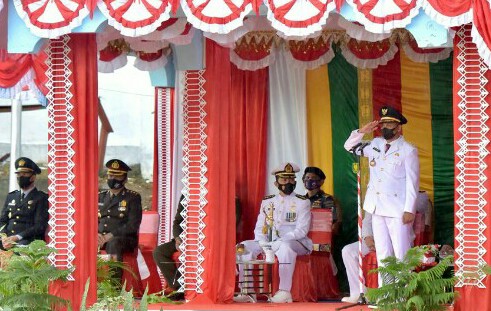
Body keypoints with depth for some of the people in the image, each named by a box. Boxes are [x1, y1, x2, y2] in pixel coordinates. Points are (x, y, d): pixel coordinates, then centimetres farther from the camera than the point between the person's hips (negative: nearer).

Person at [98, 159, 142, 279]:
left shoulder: (132, 198, 5)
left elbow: (133, 226, -6)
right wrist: (95, 234, -6)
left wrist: (111, 235, -16)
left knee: (113, 243, -40)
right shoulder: (101, 197, 21)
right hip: (101, 237, 5)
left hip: (124, 239, -4)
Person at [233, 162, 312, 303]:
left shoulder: (302, 202, 1)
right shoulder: (267, 202, 15)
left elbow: (302, 230, -10)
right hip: (269, 243, 5)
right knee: (244, 247, -15)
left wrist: (280, 241, -22)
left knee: (285, 247, -40)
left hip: (295, 243, -5)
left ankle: (285, 292, -38)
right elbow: (260, 227, 12)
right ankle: (246, 292, -15)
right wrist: (263, 243, -11)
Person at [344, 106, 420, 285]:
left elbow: (412, 182, -7)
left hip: (397, 210, -6)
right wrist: (362, 131, 6)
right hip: (377, 208, 6)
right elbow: (349, 147, 23)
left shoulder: (408, 151, -4)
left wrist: (409, 210, -14)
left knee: (401, 255, -8)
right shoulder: (375, 145, 14)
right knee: (382, 254, 8)